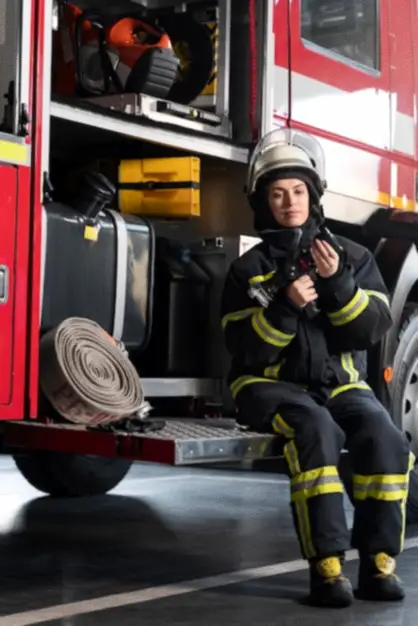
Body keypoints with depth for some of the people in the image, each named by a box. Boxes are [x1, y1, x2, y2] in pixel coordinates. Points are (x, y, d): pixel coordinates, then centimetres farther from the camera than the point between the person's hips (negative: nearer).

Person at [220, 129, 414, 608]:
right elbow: (247, 352, -7)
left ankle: (378, 561, -17)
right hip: (272, 385, -2)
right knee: (315, 428, -35)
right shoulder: (249, 269, 2)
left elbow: (373, 327, -4)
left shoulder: (352, 257, 7)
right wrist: (285, 307, -22)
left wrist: (337, 284, -19)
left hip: (339, 383, 3)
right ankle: (326, 564, -33)